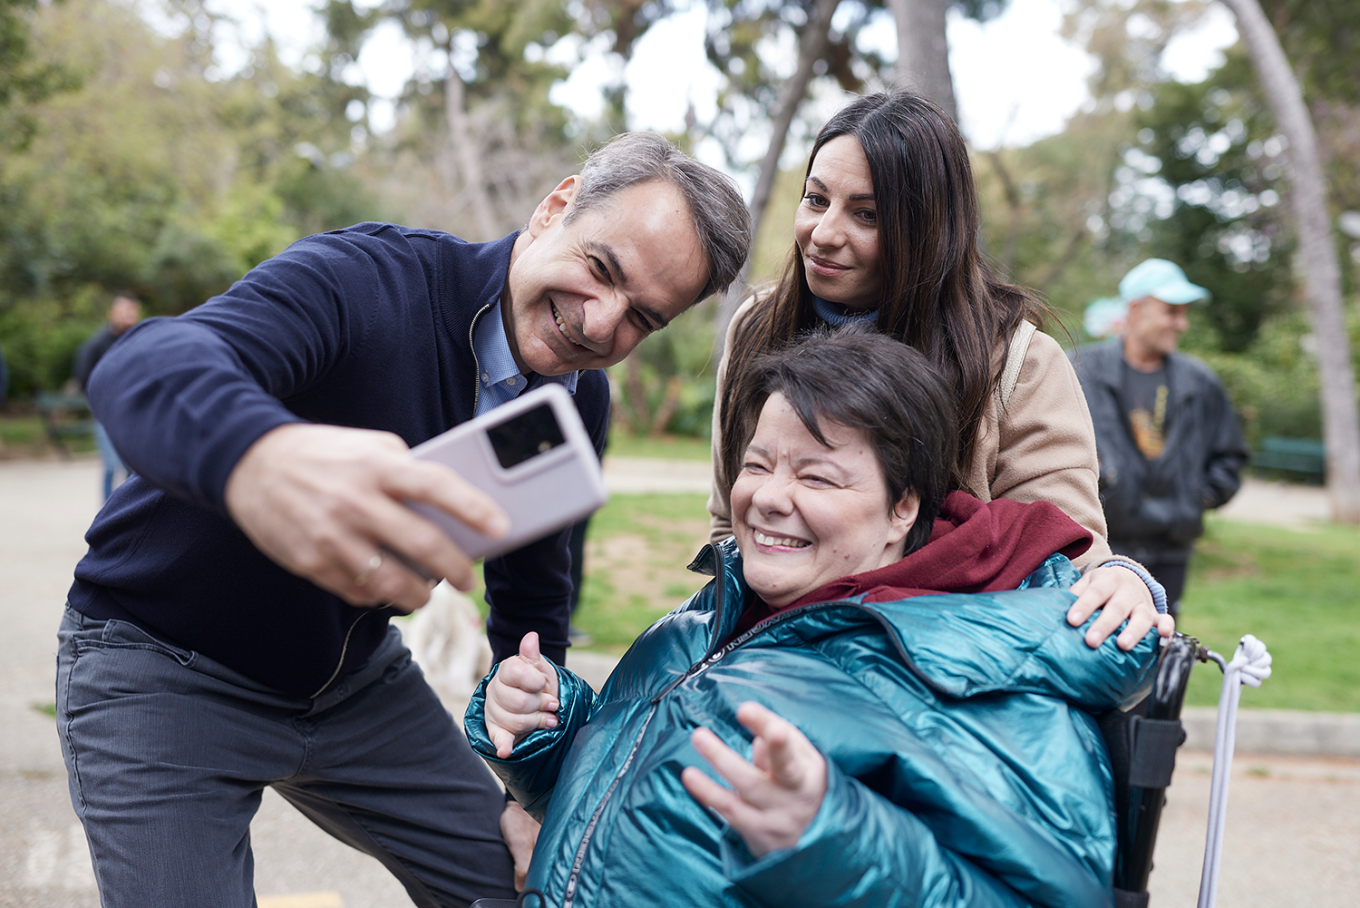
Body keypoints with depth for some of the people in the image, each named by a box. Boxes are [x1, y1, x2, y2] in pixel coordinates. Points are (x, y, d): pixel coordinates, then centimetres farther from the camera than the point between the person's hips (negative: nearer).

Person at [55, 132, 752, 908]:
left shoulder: (580, 401, -6)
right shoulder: (369, 277, -28)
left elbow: (532, 590, 7)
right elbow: (147, 366, -45)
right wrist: (259, 455, -69)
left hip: (356, 678, 6)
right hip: (162, 666, -5)